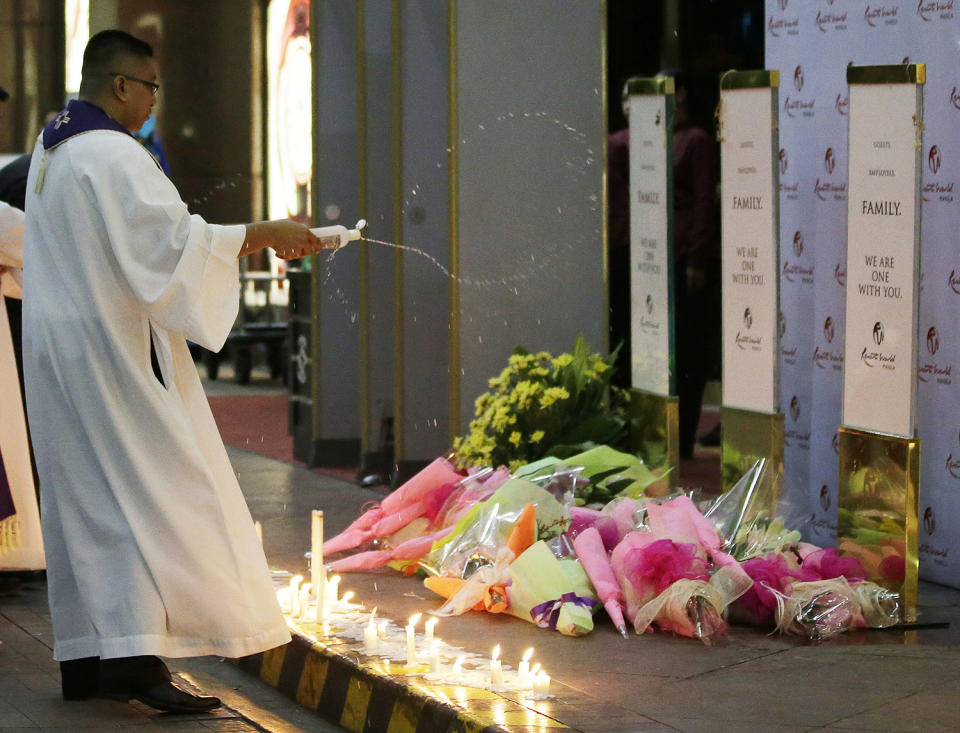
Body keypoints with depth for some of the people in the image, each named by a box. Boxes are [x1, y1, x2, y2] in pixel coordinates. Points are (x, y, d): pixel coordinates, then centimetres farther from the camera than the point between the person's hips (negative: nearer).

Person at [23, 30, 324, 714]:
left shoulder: (51, 149, 15)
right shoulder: (113, 155, -16)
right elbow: (172, 239, -19)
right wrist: (264, 234, -11)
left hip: (61, 352, 10)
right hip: (112, 351, -10)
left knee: (83, 498, 10)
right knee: (147, 489, -9)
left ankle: (85, 659, 11)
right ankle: (138, 657, -15)